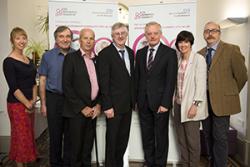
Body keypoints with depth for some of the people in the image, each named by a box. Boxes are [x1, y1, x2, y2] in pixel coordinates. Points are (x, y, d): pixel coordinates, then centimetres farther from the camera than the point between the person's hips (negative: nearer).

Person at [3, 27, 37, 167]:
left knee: (29, 135, 13)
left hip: (30, 104, 7)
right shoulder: (9, 61, -11)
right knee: (21, 136, 1)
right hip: (17, 104, -7)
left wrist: (33, 100, -1)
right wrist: (27, 103, -12)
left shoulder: (29, 60, 11)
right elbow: (14, 87, -15)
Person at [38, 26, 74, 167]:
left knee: (70, 134, 10)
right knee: (55, 134, 9)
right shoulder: (48, 56, 0)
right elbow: (42, 81, 2)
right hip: (54, 98, 0)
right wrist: (43, 103, -1)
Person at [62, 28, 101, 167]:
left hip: (93, 110, 4)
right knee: (77, 145, 5)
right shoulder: (71, 58, -5)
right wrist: (82, 108, -12)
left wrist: (98, 105, -1)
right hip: (78, 110, -4)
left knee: (89, 144, 13)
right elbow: (67, 86, -11)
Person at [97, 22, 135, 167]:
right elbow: (104, 82, -14)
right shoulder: (105, 54, -10)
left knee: (124, 137, 16)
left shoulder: (130, 52, 11)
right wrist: (107, 106, -17)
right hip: (114, 105, -6)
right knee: (112, 138, 7)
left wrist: (134, 99, 10)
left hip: (128, 104, 6)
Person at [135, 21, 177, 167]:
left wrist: (165, 103, -14)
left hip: (160, 102, -4)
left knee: (161, 137, 8)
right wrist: (136, 98, 4)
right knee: (147, 137, 13)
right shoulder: (140, 53, 10)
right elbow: (137, 77, 10)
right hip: (143, 102, 4)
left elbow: (171, 80, -9)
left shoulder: (170, 53, -4)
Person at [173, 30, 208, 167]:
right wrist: (174, 101, 6)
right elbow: (176, 82, 10)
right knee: (181, 139, 14)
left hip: (191, 105, -6)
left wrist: (195, 104, -16)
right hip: (178, 104, 6)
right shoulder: (178, 59, 9)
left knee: (192, 140, 3)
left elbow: (201, 83, -12)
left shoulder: (198, 59, -8)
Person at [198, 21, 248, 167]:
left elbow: (241, 76, -2)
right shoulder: (200, 54, 9)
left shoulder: (232, 50, -5)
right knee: (209, 136, 14)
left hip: (222, 101, -5)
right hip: (205, 101, 5)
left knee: (220, 137, -1)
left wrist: (231, 93, 4)